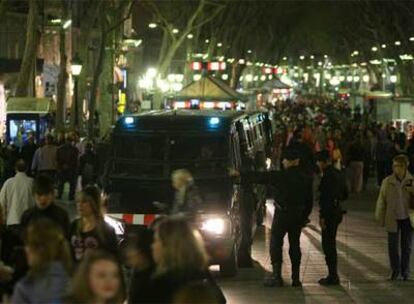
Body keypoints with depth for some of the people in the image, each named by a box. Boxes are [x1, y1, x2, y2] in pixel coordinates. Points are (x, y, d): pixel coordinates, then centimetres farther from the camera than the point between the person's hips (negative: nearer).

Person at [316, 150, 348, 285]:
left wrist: (322, 216, -20)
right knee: (331, 245, 17)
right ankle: (333, 275, 24)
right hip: (337, 211, 10)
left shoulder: (328, 175, -17)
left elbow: (326, 197, -22)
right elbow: (345, 194, 18)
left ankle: (332, 277, -1)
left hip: (329, 213, -10)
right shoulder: (338, 174, 12)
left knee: (328, 245, -4)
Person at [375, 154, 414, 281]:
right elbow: (381, 201, 1)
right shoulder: (387, 182, -6)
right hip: (393, 219, 0)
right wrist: (380, 218, 4)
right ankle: (395, 270, 23)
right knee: (392, 246, 5)